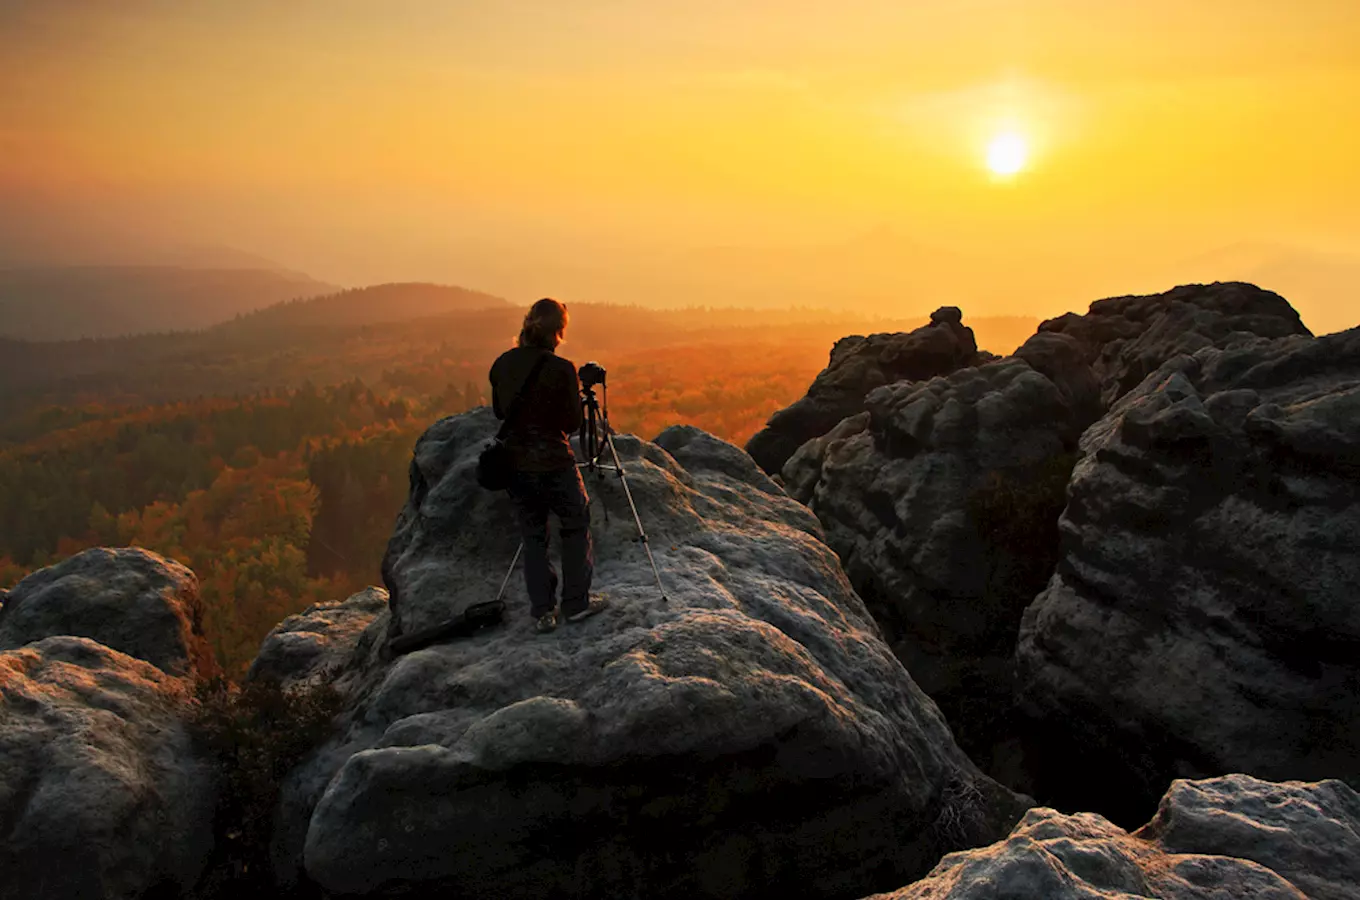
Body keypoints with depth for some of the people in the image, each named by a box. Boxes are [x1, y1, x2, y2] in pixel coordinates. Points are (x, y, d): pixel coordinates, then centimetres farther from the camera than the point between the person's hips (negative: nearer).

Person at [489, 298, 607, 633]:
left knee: (533, 535, 14)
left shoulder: (502, 364, -1)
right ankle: (576, 603, 19)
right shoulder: (561, 369, -17)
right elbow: (572, 422, -10)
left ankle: (542, 612, 14)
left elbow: (499, 411, 11)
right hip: (554, 463, -5)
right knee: (576, 527, 15)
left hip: (516, 463, 5)